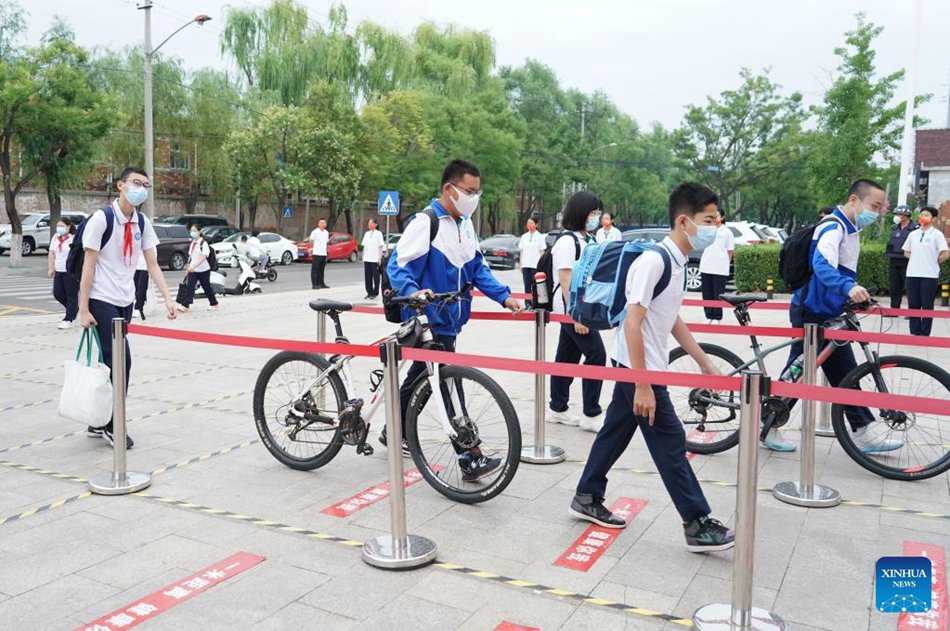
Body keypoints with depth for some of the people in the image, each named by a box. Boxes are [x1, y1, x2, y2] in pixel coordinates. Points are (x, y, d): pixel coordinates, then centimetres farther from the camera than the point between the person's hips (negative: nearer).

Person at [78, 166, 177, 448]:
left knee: (110, 360, 11)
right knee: (120, 360, -10)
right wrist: (84, 309, -15)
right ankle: (113, 426, 3)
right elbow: (88, 265, -13)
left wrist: (167, 299, -5)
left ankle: (99, 422, 22)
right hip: (102, 301, -6)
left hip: (125, 302, 6)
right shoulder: (101, 218, -13)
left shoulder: (142, 222, 5)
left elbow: (152, 264, 5)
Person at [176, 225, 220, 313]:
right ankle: (185, 306, -12)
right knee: (190, 287, -7)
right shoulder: (192, 243, 9)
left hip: (203, 270, -5)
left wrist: (194, 266, -34)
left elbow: (204, 257, -24)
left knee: (206, 287, 7)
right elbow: (190, 256, 16)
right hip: (193, 270, 5)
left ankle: (214, 304, 24)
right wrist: (188, 269, 15)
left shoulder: (203, 243, -13)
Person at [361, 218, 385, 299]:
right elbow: (364, 246, 15)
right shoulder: (367, 234, 13)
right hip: (367, 259, 5)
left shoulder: (378, 234, -1)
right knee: (367, 277, 5)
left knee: (375, 277, -1)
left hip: (375, 259, -5)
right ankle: (369, 292, 13)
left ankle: (375, 293, 4)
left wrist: (379, 258, -9)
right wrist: (363, 257, 10)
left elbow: (380, 246, -3)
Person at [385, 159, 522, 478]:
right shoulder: (425, 222, -15)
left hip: (448, 319, 9)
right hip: (428, 320, -9)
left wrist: (504, 296, -1)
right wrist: (413, 292, -36)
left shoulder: (465, 224, 10)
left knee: (421, 376, 21)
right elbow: (396, 265, -17)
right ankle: (471, 459, -5)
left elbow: (477, 269, 12)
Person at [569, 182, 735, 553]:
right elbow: (632, 322, -24)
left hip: (636, 368, 9)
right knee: (670, 443, -1)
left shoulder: (678, 261, 8)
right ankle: (698, 525, 11)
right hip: (638, 370, -9)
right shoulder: (654, 260, -21)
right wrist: (643, 386, -24)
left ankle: (587, 499, 31)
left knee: (615, 432, 17)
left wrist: (705, 363, 19)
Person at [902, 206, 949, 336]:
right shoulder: (913, 234, 11)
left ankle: (924, 334, 7)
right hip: (912, 274, 4)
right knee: (913, 304, 6)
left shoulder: (937, 234, -3)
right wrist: (917, 259, 6)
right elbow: (907, 252, 18)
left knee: (927, 306, 1)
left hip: (929, 275, -4)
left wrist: (934, 262, 1)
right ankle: (914, 332, 15)